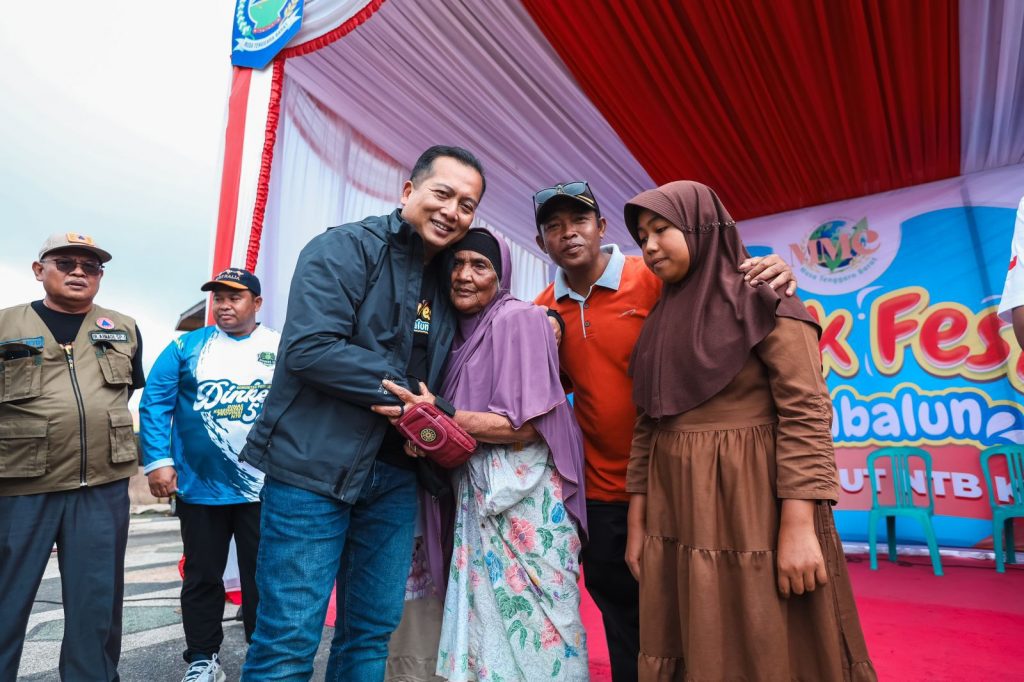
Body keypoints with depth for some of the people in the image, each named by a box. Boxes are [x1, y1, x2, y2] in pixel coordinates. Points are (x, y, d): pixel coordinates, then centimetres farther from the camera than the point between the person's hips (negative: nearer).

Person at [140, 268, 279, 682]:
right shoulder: (186, 347, 2)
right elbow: (155, 402, -2)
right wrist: (157, 461, -12)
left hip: (264, 488, -1)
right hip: (199, 486, 1)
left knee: (263, 579, 11)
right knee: (202, 577, 16)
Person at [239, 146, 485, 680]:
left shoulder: (445, 284, 13)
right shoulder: (345, 249, -7)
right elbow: (309, 349, -20)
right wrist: (408, 394, -17)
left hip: (394, 477, 7)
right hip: (314, 467, -6)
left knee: (372, 634, 16)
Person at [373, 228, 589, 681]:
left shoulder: (518, 318, -11)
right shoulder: (462, 331, 12)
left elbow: (524, 425, -17)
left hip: (524, 493, -7)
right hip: (477, 495, 7)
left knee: (527, 623, 3)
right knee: (483, 618, 14)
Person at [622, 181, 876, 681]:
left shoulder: (762, 299, -5)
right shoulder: (659, 323, 11)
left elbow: (806, 412, -13)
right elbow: (647, 426, 9)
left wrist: (798, 527, -19)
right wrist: (637, 522, 7)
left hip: (755, 509, -5)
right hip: (679, 518, 6)